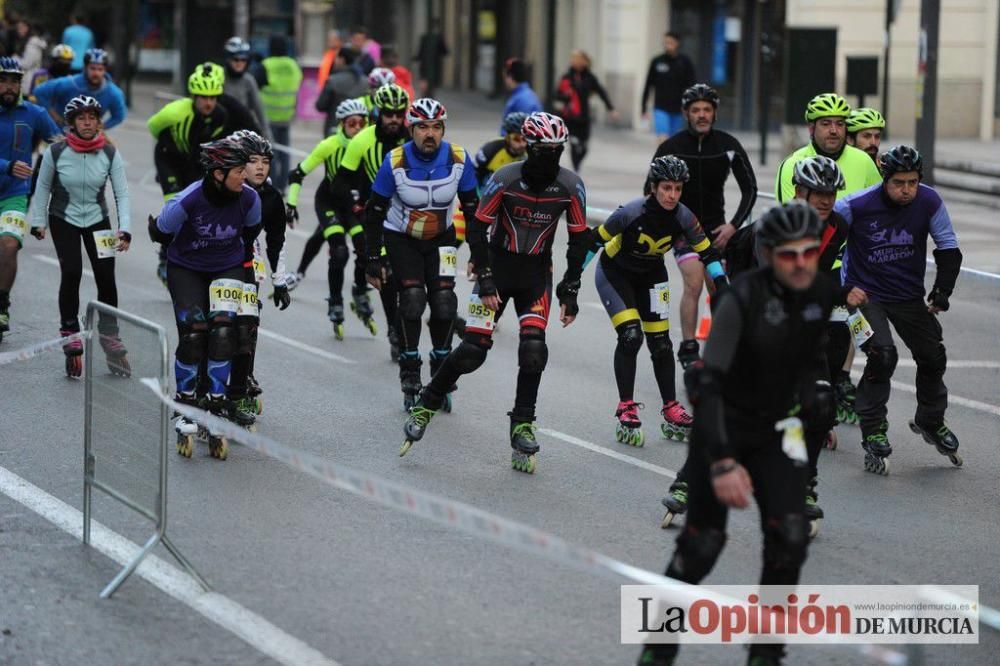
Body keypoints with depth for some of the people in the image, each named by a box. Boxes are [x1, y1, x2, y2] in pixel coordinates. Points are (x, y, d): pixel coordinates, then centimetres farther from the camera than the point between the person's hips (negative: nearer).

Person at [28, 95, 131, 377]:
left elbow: (122, 193, -11)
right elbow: (42, 187, -1)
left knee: (106, 277, -3)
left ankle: (109, 334, 15)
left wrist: (125, 229, -19)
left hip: (97, 219, 1)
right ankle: (70, 333, -6)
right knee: (71, 272, -17)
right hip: (63, 219, -1)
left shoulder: (110, 153, -13)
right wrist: (38, 222, -1)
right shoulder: (56, 152, -16)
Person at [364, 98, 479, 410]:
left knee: (444, 299, -13)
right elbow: (373, 212, -11)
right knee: (412, 298, -18)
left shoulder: (458, 159, -17)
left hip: (441, 237, 2)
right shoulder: (396, 162, -22)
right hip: (401, 239, -2)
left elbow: (472, 207, -3)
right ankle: (410, 376, -6)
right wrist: (374, 260, -11)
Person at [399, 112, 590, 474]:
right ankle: (425, 406, 12)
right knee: (473, 350, -7)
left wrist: (570, 291, -2)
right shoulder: (505, 180, -19)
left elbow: (580, 238, 0)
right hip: (499, 266, -2)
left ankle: (523, 427, -2)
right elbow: (477, 228, -12)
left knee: (533, 349, -14)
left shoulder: (571, 186, -12)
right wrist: (486, 281, -15)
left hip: (537, 274, 2)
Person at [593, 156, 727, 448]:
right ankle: (626, 412, -12)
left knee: (661, 343, 1)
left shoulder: (683, 217, -21)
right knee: (630, 336, -20)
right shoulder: (632, 213, -32)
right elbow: (595, 240, -22)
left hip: (651, 276, 4)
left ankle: (671, 413, 11)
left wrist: (722, 286, -13)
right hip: (615, 274, -4)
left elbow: (707, 251, -7)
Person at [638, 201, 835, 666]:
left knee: (790, 536, -11)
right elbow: (709, 381, -34)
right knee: (704, 540, -8)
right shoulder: (743, 298, -26)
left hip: (775, 428, 4)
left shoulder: (823, 294, -8)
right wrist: (722, 462, -42)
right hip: (723, 424, -4)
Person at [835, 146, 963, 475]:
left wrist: (942, 291, -9)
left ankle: (931, 422, 34)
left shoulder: (929, 201, -12)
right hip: (865, 293, -4)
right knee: (882, 355, -22)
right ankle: (874, 433, -8)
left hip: (908, 295, 4)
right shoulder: (857, 205, -21)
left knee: (933, 357, 8)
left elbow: (948, 248, -2)